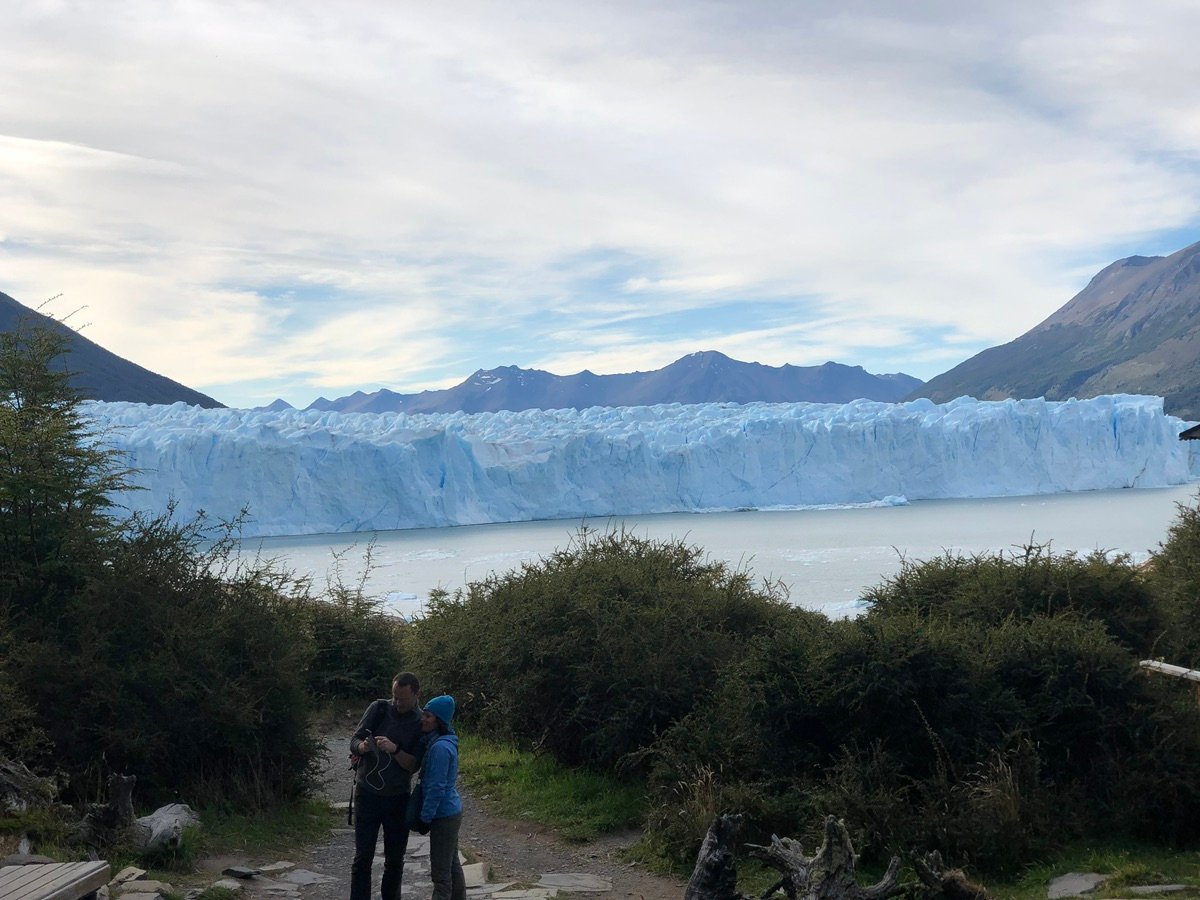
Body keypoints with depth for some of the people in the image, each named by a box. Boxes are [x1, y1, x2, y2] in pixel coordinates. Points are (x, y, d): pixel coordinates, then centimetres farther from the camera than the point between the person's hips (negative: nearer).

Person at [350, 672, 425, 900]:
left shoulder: (422, 723, -5)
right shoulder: (378, 709, -4)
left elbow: (413, 765, -10)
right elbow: (353, 741, -3)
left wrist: (394, 749, -28)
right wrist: (362, 747, -26)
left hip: (398, 798, 1)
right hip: (367, 794, -1)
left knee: (395, 859, 8)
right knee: (363, 857, -3)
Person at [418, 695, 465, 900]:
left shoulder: (440, 748, -22)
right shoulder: (443, 742, 7)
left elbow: (437, 788, -21)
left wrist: (425, 817, -14)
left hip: (443, 816, -9)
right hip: (451, 812, 9)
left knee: (441, 872, -3)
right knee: (452, 865, 17)